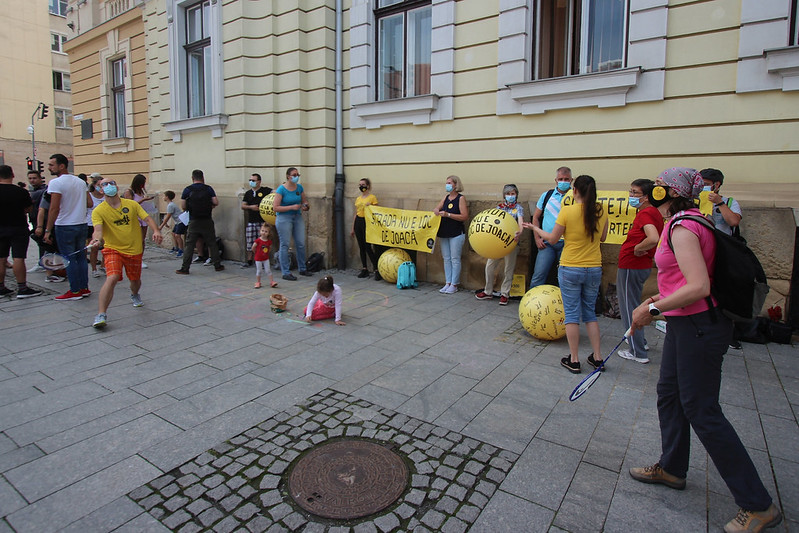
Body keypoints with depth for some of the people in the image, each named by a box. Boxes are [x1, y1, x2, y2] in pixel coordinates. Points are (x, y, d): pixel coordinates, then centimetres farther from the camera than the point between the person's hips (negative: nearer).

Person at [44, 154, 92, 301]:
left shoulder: (56, 183, -13)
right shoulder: (81, 182, 8)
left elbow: (54, 209, -18)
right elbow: (90, 203, 10)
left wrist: (48, 230, -13)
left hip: (65, 227, -7)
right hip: (81, 224, 7)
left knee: (69, 259, 0)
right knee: (81, 257, 13)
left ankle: (75, 291, 5)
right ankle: (84, 288, 17)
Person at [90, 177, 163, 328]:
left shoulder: (132, 204, 3)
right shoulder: (99, 211, -5)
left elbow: (147, 219, -1)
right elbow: (98, 229, -18)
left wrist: (156, 231, -20)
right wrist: (96, 239, -40)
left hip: (134, 250, 3)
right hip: (113, 249, -3)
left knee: (136, 280, 16)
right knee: (112, 278, -23)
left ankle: (134, 295, 53)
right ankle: (101, 315, -18)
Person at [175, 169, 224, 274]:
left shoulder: (187, 190, -1)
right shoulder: (208, 188, -1)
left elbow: (183, 207, -1)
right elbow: (216, 202, -5)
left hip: (193, 221, 0)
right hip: (207, 221, 0)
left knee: (189, 245, 4)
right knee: (212, 244, 10)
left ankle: (185, 268, 5)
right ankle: (217, 265, 15)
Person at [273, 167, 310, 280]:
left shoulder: (300, 188, 5)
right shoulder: (281, 189, -11)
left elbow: (304, 201, 19)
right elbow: (276, 207, -14)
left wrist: (305, 206, -5)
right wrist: (292, 207, -19)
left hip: (298, 217, 5)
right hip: (284, 218, -5)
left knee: (301, 244, 6)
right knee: (285, 245, -2)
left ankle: (302, 269, 21)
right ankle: (286, 273, 4)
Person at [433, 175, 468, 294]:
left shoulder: (460, 198, -7)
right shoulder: (446, 197, 12)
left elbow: (465, 217, -14)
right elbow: (437, 208, 16)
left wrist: (448, 214, -19)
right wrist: (436, 210, -8)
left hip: (456, 234, -6)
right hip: (444, 233, 7)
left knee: (455, 259, -1)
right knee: (446, 259, 9)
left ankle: (454, 285, 6)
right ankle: (448, 283, 17)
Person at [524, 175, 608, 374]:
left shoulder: (567, 211, -14)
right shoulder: (601, 211, -1)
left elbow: (552, 239, -6)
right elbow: (602, 238, 12)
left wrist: (535, 229, 9)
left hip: (570, 269, -4)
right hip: (594, 269, 4)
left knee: (571, 314, 6)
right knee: (590, 313, 18)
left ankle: (574, 360, 11)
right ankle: (597, 357, 22)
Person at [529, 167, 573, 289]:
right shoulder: (547, 195, 9)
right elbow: (536, 217, 14)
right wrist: (537, 238, 5)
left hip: (566, 243, -1)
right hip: (547, 243, 1)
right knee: (538, 276, -2)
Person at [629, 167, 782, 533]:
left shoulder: (682, 227, -21)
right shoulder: (683, 222, 10)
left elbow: (699, 287, -29)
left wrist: (653, 308, -21)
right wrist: (662, 300, 16)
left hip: (698, 325, -10)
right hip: (685, 323, 10)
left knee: (701, 411, 0)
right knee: (669, 393, 20)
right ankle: (672, 469, 38)